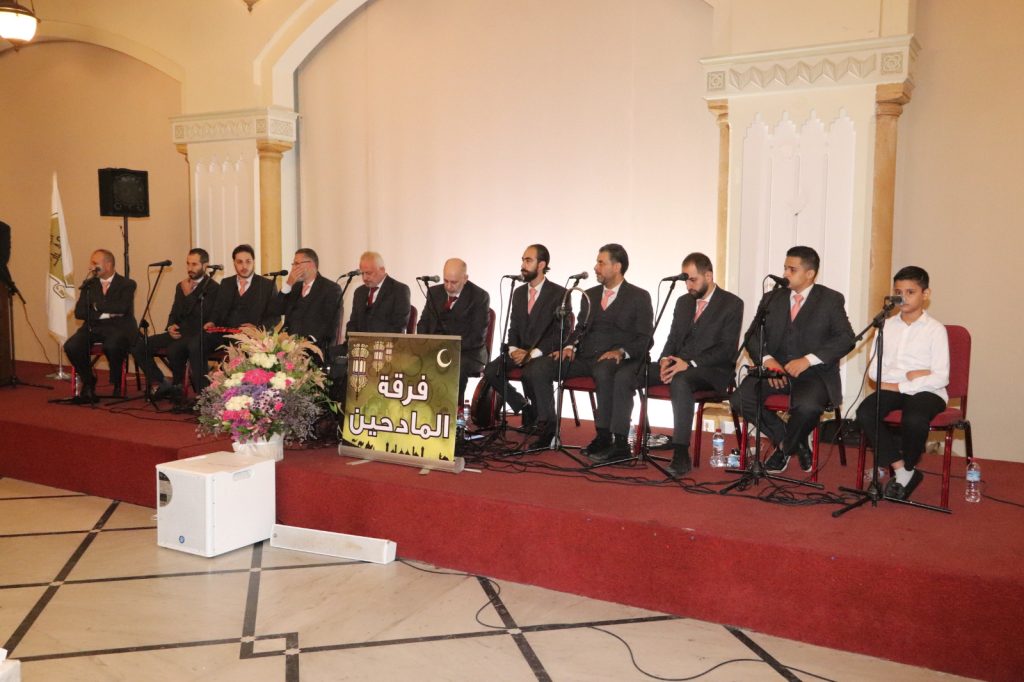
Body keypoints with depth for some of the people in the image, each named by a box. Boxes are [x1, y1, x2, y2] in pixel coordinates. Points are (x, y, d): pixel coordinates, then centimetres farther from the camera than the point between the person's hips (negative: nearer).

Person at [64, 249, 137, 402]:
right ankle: (88, 382, 3)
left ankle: (116, 384, -8)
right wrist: (104, 313, -9)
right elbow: (79, 312, 4)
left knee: (111, 346, -37)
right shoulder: (89, 285, 15)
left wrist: (97, 305, -5)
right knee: (71, 346, -23)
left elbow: (121, 308, -16)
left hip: (118, 327, -4)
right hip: (94, 327, 4)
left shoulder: (127, 284, 3)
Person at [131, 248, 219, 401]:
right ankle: (160, 384, 2)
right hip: (179, 333, 8)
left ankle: (177, 385, -8)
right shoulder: (181, 286, 18)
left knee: (173, 350, -36)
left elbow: (202, 315, -19)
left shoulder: (213, 288, -6)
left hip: (197, 335, -8)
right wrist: (170, 327, 4)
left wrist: (188, 294, -14)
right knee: (138, 345, -8)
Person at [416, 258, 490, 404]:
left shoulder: (480, 297, -3)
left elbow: (477, 335, -8)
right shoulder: (434, 292, 12)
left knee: (457, 368, -37)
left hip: (468, 352, -4)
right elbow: (424, 323, 16)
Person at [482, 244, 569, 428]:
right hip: (519, 351, 6)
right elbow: (513, 328, 16)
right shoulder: (518, 293, 15)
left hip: (545, 354, -5)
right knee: (490, 371, -20)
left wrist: (533, 353, -20)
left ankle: (536, 418, -10)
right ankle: (523, 406, 0)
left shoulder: (559, 294, -4)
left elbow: (561, 332, -10)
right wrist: (513, 349, -7)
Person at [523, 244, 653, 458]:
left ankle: (604, 436, -31)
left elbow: (644, 339, -1)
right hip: (585, 356, 6)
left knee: (603, 371, -42)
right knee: (538, 367, -15)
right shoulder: (590, 294, 21)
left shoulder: (639, 297, 4)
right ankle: (547, 427, -5)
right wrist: (570, 346, -1)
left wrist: (621, 351, -20)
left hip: (616, 360, -5)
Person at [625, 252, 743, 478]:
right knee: (624, 373, -16)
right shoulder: (683, 302, 19)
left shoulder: (732, 304, -2)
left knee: (681, 381, -41)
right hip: (677, 365, 6)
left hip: (712, 370, -6)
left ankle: (681, 453, -38)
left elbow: (727, 349, -10)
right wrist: (666, 359, -4)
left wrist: (690, 363, -20)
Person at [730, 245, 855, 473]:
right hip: (775, 369, 4)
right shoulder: (771, 298, 14)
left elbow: (845, 338, -6)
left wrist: (808, 359, -19)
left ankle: (784, 446, -1)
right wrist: (766, 359, -13)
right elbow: (752, 335, 9)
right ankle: (795, 443, 0)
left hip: (814, 373, -3)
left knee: (808, 406, -36)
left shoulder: (831, 300, 4)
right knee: (740, 399, -23)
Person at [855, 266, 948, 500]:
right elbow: (874, 370, 1)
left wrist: (899, 386, -14)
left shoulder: (935, 329, -2)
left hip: (925, 391, -4)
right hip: (892, 388, 4)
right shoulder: (886, 326, 9)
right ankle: (902, 471, -12)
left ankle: (907, 467, -3)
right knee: (865, 413, -26)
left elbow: (940, 378, -10)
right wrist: (908, 374, -12)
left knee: (914, 420, -35)